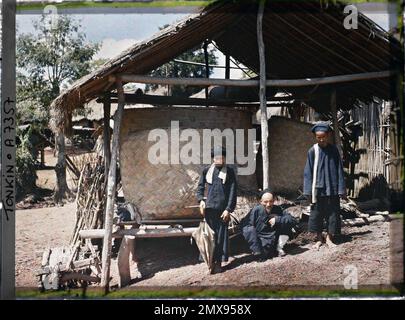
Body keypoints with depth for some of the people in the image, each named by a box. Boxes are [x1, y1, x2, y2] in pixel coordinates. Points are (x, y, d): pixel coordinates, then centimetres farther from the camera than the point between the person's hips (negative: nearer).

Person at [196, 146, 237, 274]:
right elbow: (200, 186, 13)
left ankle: (218, 262, 4)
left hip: (223, 209, -1)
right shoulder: (207, 171, 8)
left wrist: (228, 209, -7)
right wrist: (201, 200, -5)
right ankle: (212, 261, 8)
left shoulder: (229, 171, 3)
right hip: (209, 208, 2)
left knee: (221, 236, -1)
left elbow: (232, 192, 0)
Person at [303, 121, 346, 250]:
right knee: (316, 214, 4)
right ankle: (319, 238, 17)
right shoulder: (312, 151, -2)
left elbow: (339, 170, 3)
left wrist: (341, 189, -1)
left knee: (332, 214, 5)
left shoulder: (334, 150, 1)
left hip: (332, 189, 1)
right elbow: (308, 172, 0)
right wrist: (308, 190, -6)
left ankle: (329, 238, 18)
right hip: (318, 189, -1)